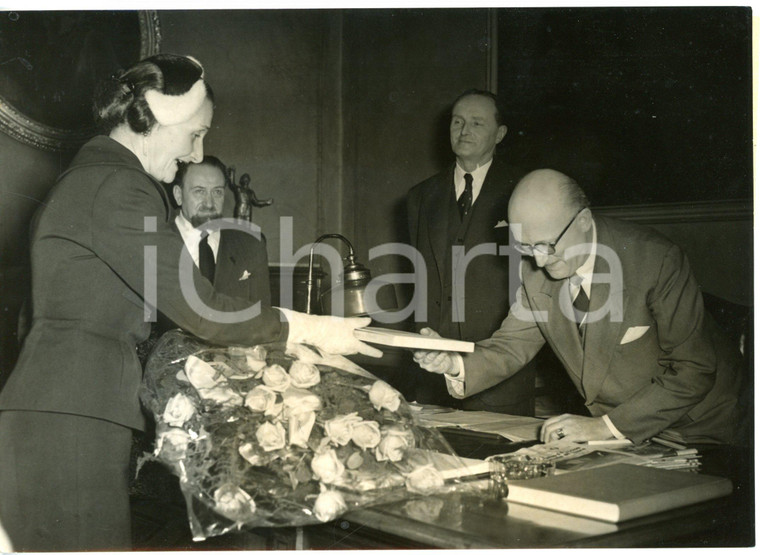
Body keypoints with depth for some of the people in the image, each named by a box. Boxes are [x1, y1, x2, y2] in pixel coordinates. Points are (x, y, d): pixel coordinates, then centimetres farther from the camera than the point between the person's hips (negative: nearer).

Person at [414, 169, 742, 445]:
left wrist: (607, 426, -26)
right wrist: (456, 365, -19)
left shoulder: (656, 260, -22)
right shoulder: (536, 269, -6)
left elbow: (695, 371, -20)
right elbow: (512, 344, 2)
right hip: (612, 429, 4)